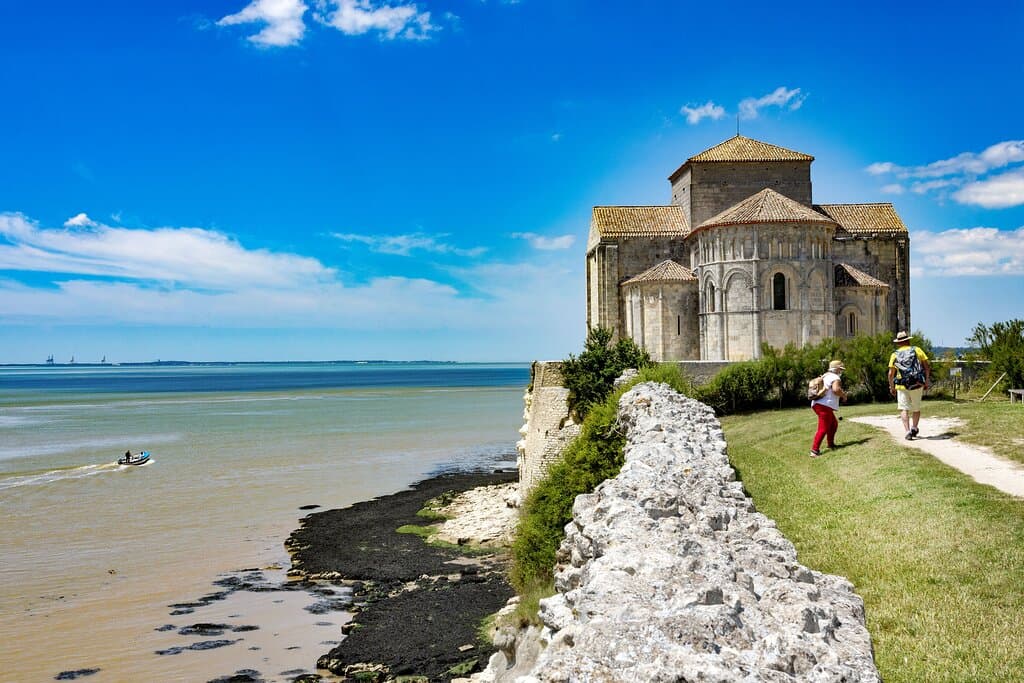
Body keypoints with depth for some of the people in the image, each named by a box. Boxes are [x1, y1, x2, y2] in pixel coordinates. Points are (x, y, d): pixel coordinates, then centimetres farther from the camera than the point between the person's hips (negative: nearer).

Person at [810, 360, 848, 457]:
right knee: (823, 429, -12)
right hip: (825, 405, -10)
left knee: (833, 424, 25)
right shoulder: (836, 378, -7)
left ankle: (830, 444, 35)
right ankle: (814, 450, -19)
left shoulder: (825, 376, 21)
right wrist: (843, 395, -8)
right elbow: (836, 389, -27)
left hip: (817, 404, 10)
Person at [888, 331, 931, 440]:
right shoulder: (917, 350, 4)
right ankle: (914, 428, 15)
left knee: (904, 409, 1)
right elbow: (927, 366, -1)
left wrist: (892, 387, 9)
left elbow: (891, 373, -1)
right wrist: (927, 380, 7)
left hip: (902, 386, -1)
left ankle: (907, 431, -11)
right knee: (916, 408, 18)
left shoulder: (895, 354, 3)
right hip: (917, 385, 1)